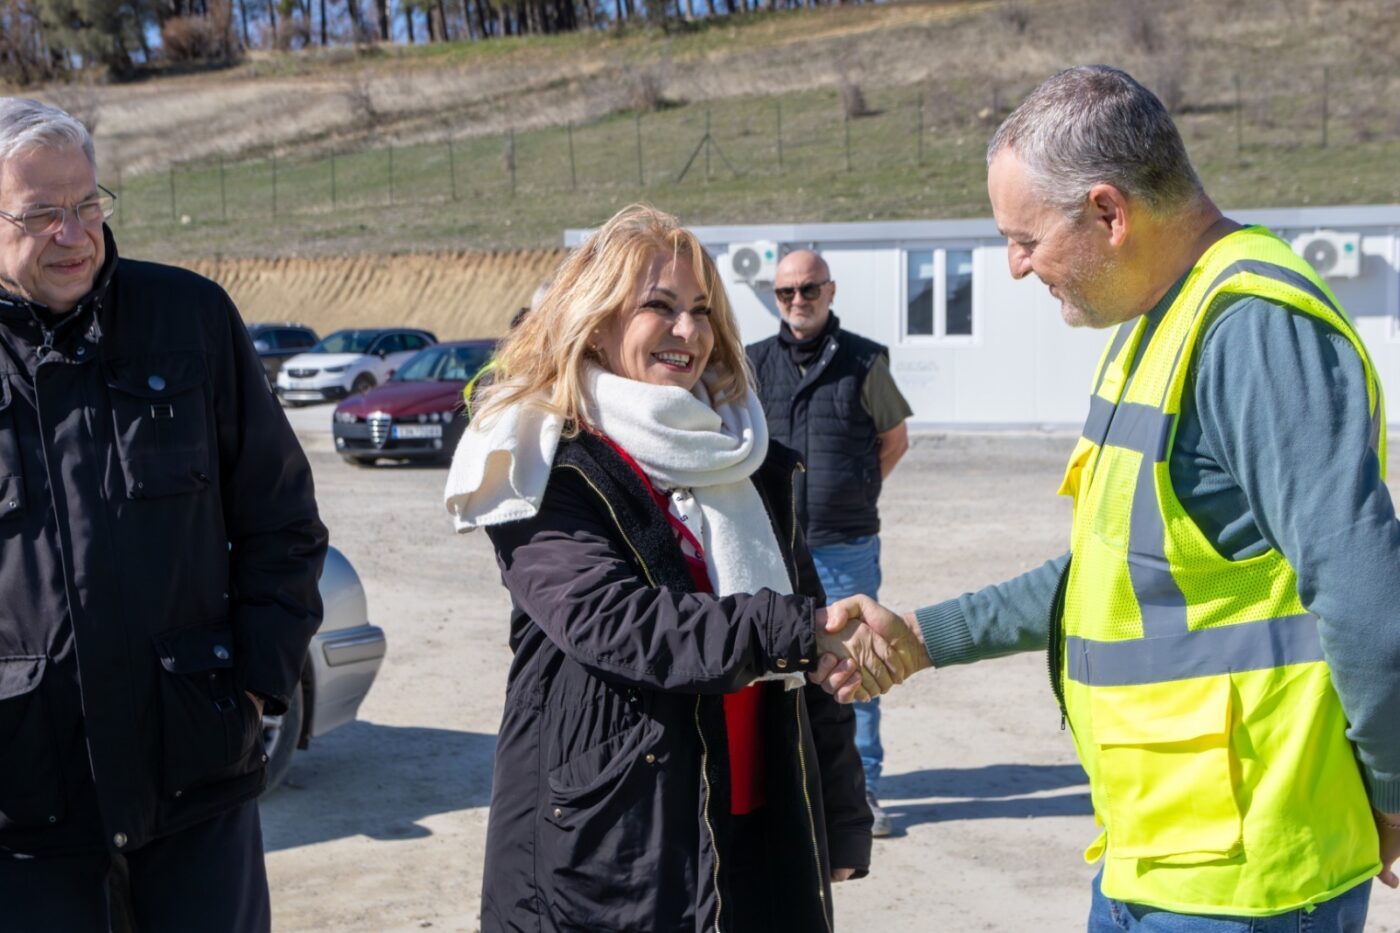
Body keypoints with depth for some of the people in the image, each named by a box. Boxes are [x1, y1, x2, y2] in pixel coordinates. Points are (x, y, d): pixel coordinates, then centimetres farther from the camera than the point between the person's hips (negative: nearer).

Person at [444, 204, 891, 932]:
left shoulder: (751, 463, 12)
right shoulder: (549, 470, -6)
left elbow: (813, 667, 15)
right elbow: (615, 624, -22)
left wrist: (843, 821, 13)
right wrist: (792, 631, -28)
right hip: (603, 855, -5)